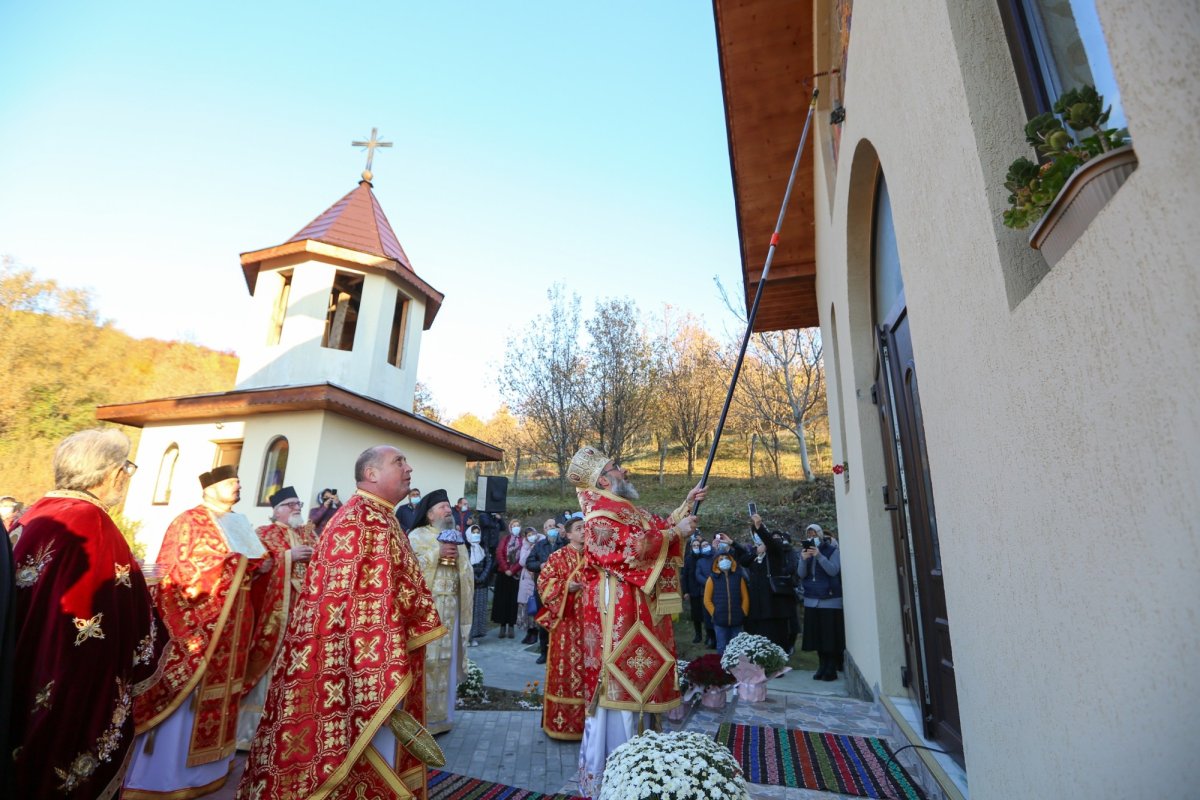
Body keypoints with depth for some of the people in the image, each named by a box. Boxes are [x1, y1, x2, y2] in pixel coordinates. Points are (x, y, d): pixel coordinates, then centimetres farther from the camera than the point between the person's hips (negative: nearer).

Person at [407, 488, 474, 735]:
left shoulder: (455, 537, 17)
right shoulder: (417, 535, -2)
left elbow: (467, 572, 16)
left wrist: (457, 558, -3)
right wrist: (437, 553, -17)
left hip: (450, 608, 6)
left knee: (445, 658, 10)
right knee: (424, 658, -4)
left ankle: (439, 714, 21)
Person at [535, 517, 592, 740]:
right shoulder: (558, 557, -2)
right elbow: (544, 583, -5)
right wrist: (565, 586, -18)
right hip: (567, 621, -4)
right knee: (566, 666, -1)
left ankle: (585, 720, 20)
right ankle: (563, 721, 13)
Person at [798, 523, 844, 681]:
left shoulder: (832, 550, -3)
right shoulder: (805, 551, 8)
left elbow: (833, 571, -14)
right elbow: (802, 574, 1)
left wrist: (819, 556, -25)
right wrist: (804, 559, -17)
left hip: (830, 599, -4)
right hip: (811, 600, 4)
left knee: (831, 636, -1)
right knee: (817, 636, 6)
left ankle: (831, 669, 8)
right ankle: (823, 666, 17)